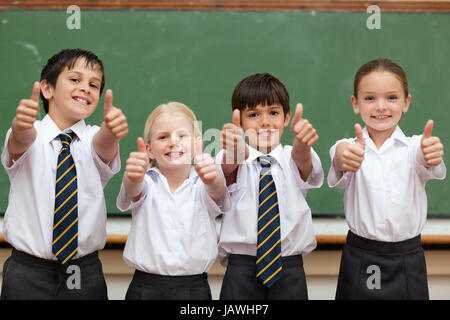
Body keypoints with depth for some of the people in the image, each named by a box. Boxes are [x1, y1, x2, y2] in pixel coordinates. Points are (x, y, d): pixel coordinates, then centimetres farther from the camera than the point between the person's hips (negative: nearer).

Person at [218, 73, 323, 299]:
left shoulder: (292, 158, 3)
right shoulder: (228, 158, 0)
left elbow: (302, 160, -20)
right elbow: (229, 164, -23)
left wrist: (303, 142, -43)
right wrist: (233, 147, -45)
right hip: (241, 271, -1)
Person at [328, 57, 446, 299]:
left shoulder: (413, 146, -1)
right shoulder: (350, 147, -2)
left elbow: (425, 164, -23)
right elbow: (339, 168, -24)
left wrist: (430, 155, -47)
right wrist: (343, 158, -48)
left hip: (408, 261, 0)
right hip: (359, 260, 0)